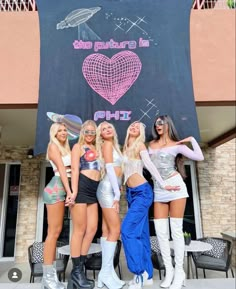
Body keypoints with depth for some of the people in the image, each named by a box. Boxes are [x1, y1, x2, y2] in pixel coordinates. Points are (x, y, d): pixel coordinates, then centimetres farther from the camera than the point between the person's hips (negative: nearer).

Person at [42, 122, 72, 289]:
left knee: (56, 231, 8)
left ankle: (51, 275, 15)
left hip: (63, 188, 8)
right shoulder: (53, 145, 0)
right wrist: (69, 191, -19)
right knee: (54, 232, -6)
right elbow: (61, 169, -11)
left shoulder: (65, 148, 22)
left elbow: (69, 169, 12)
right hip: (56, 188, -8)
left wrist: (69, 191, 1)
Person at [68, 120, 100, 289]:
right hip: (82, 187, -7)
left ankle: (81, 267, 18)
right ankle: (76, 271, 9)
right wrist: (74, 191, -17)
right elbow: (75, 169, -7)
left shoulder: (96, 149, 23)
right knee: (80, 229, -3)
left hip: (94, 189, 7)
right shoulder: (78, 146, 5)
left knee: (92, 228, 5)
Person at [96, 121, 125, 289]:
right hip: (108, 189, -8)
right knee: (115, 230, -8)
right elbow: (109, 168, -13)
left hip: (111, 189, 8)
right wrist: (117, 192, -17)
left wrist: (117, 192, 11)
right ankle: (106, 272, -1)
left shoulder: (113, 145, 21)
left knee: (107, 230, 6)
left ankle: (107, 272, 11)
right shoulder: (107, 144, -4)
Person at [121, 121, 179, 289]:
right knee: (141, 233, 9)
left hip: (142, 192, -7)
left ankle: (141, 272, 0)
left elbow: (150, 165, -10)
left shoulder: (140, 145, -4)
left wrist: (163, 185, -13)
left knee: (128, 230, -13)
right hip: (131, 193, 7)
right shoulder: (126, 148, 15)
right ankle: (147, 275, 18)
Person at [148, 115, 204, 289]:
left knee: (176, 230, -1)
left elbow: (199, 157, -3)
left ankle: (179, 271, 12)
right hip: (158, 189, 4)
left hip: (175, 185, -4)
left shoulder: (177, 145, 3)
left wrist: (192, 140, -3)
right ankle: (169, 270, 16)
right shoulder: (151, 144, 15)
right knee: (160, 231, 2)